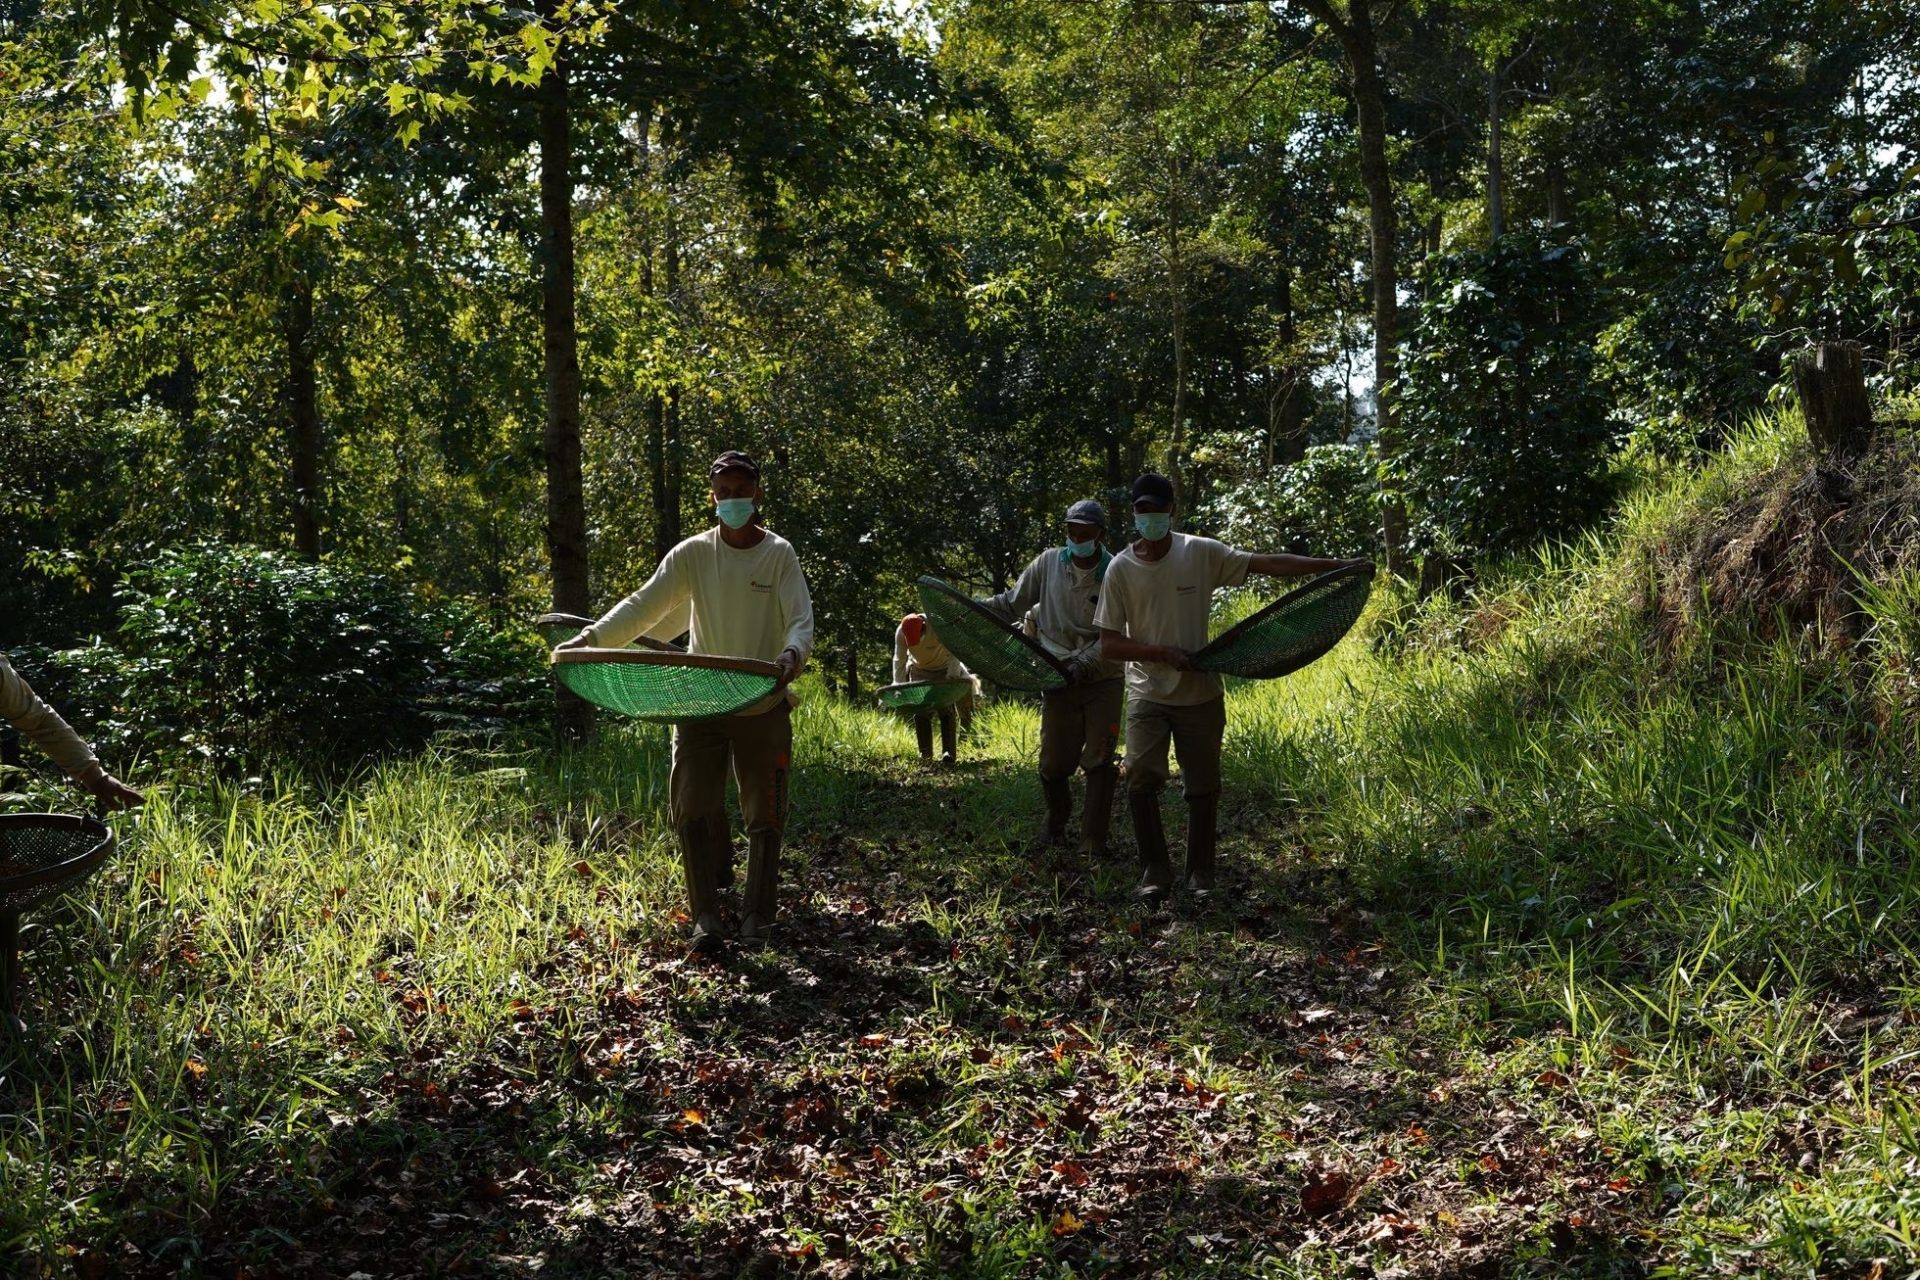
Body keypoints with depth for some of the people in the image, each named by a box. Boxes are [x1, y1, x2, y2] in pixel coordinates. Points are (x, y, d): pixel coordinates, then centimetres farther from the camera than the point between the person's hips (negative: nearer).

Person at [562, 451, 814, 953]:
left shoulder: (779, 554, -3)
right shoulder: (693, 554, 1)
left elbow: (801, 621, -13)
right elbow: (642, 607, -4)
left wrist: (793, 653, -36)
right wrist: (590, 639, -19)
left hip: (763, 707, -1)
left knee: (765, 815, 6)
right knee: (691, 808, -5)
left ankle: (757, 918, 20)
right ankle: (705, 918, 6)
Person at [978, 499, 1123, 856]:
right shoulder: (1049, 563, 0)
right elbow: (1011, 603, 9)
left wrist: (1083, 665, -22)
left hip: (1102, 682, -2)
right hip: (1059, 679, 2)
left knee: (1098, 761, -3)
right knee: (1054, 762, 4)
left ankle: (1093, 840, 6)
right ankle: (1056, 823, 31)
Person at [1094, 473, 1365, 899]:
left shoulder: (1202, 554, -6)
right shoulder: (1121, 569, -5)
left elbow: (1269, 564, -8)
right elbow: (1109, 643, -5)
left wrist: (1334, 565, -14)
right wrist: (1161, 651, -18)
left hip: (1200, 695, 1)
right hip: (1148, 695, -1)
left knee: (1204, 788, 5)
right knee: (1141, 780, -15)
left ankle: (1200, 874, 22)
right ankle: (1155, 870, 3)